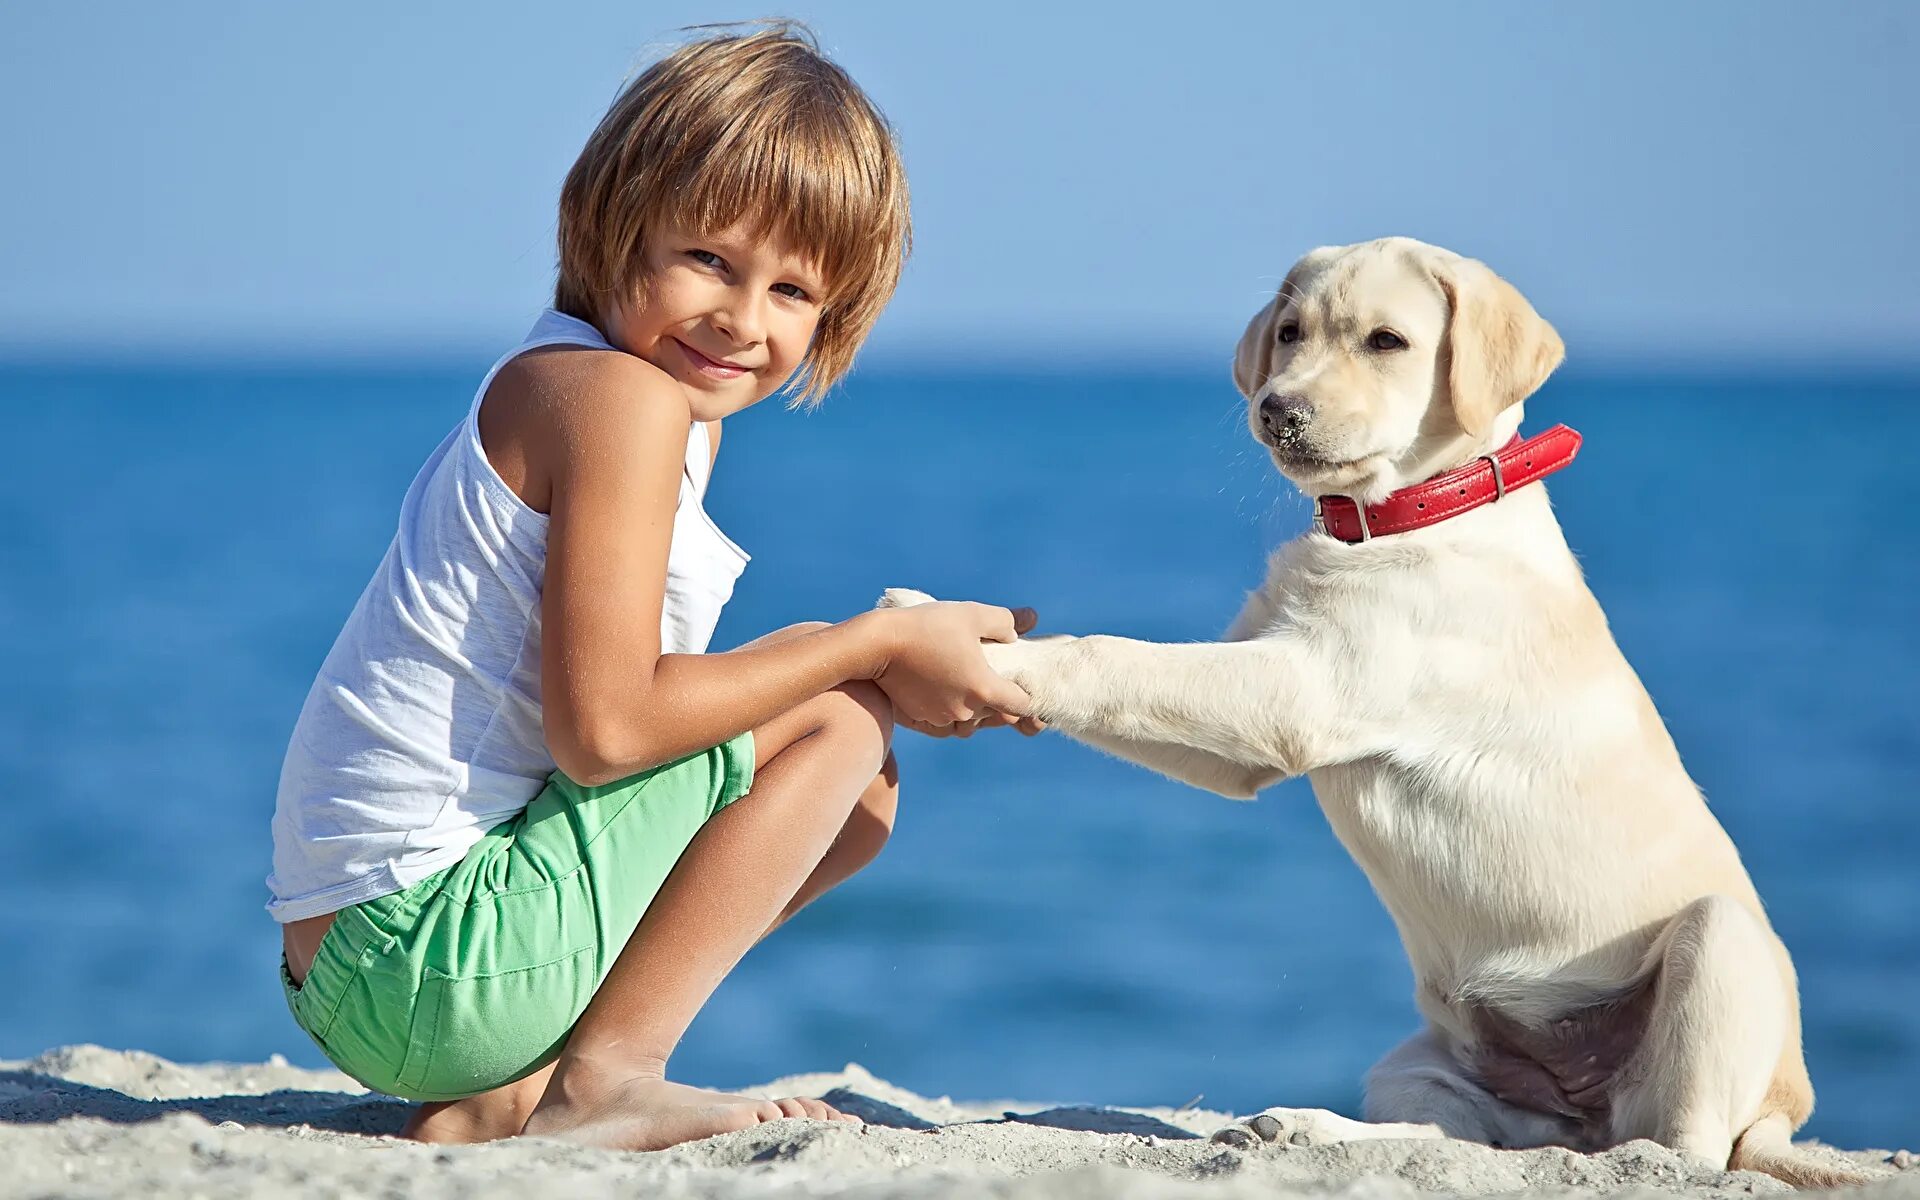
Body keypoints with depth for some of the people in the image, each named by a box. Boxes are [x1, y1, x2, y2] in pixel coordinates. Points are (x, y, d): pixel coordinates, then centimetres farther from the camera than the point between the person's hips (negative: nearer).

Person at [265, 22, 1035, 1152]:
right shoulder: (621, 395, -13)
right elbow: (603, 725, -22)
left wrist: (909, 654, 6)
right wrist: (877, 647, -11)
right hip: (431, 956, -10)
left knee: (859, 793, 22)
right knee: (836, 717, -7)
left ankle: (505, 1092, 9)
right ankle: (603, 1081, -7)